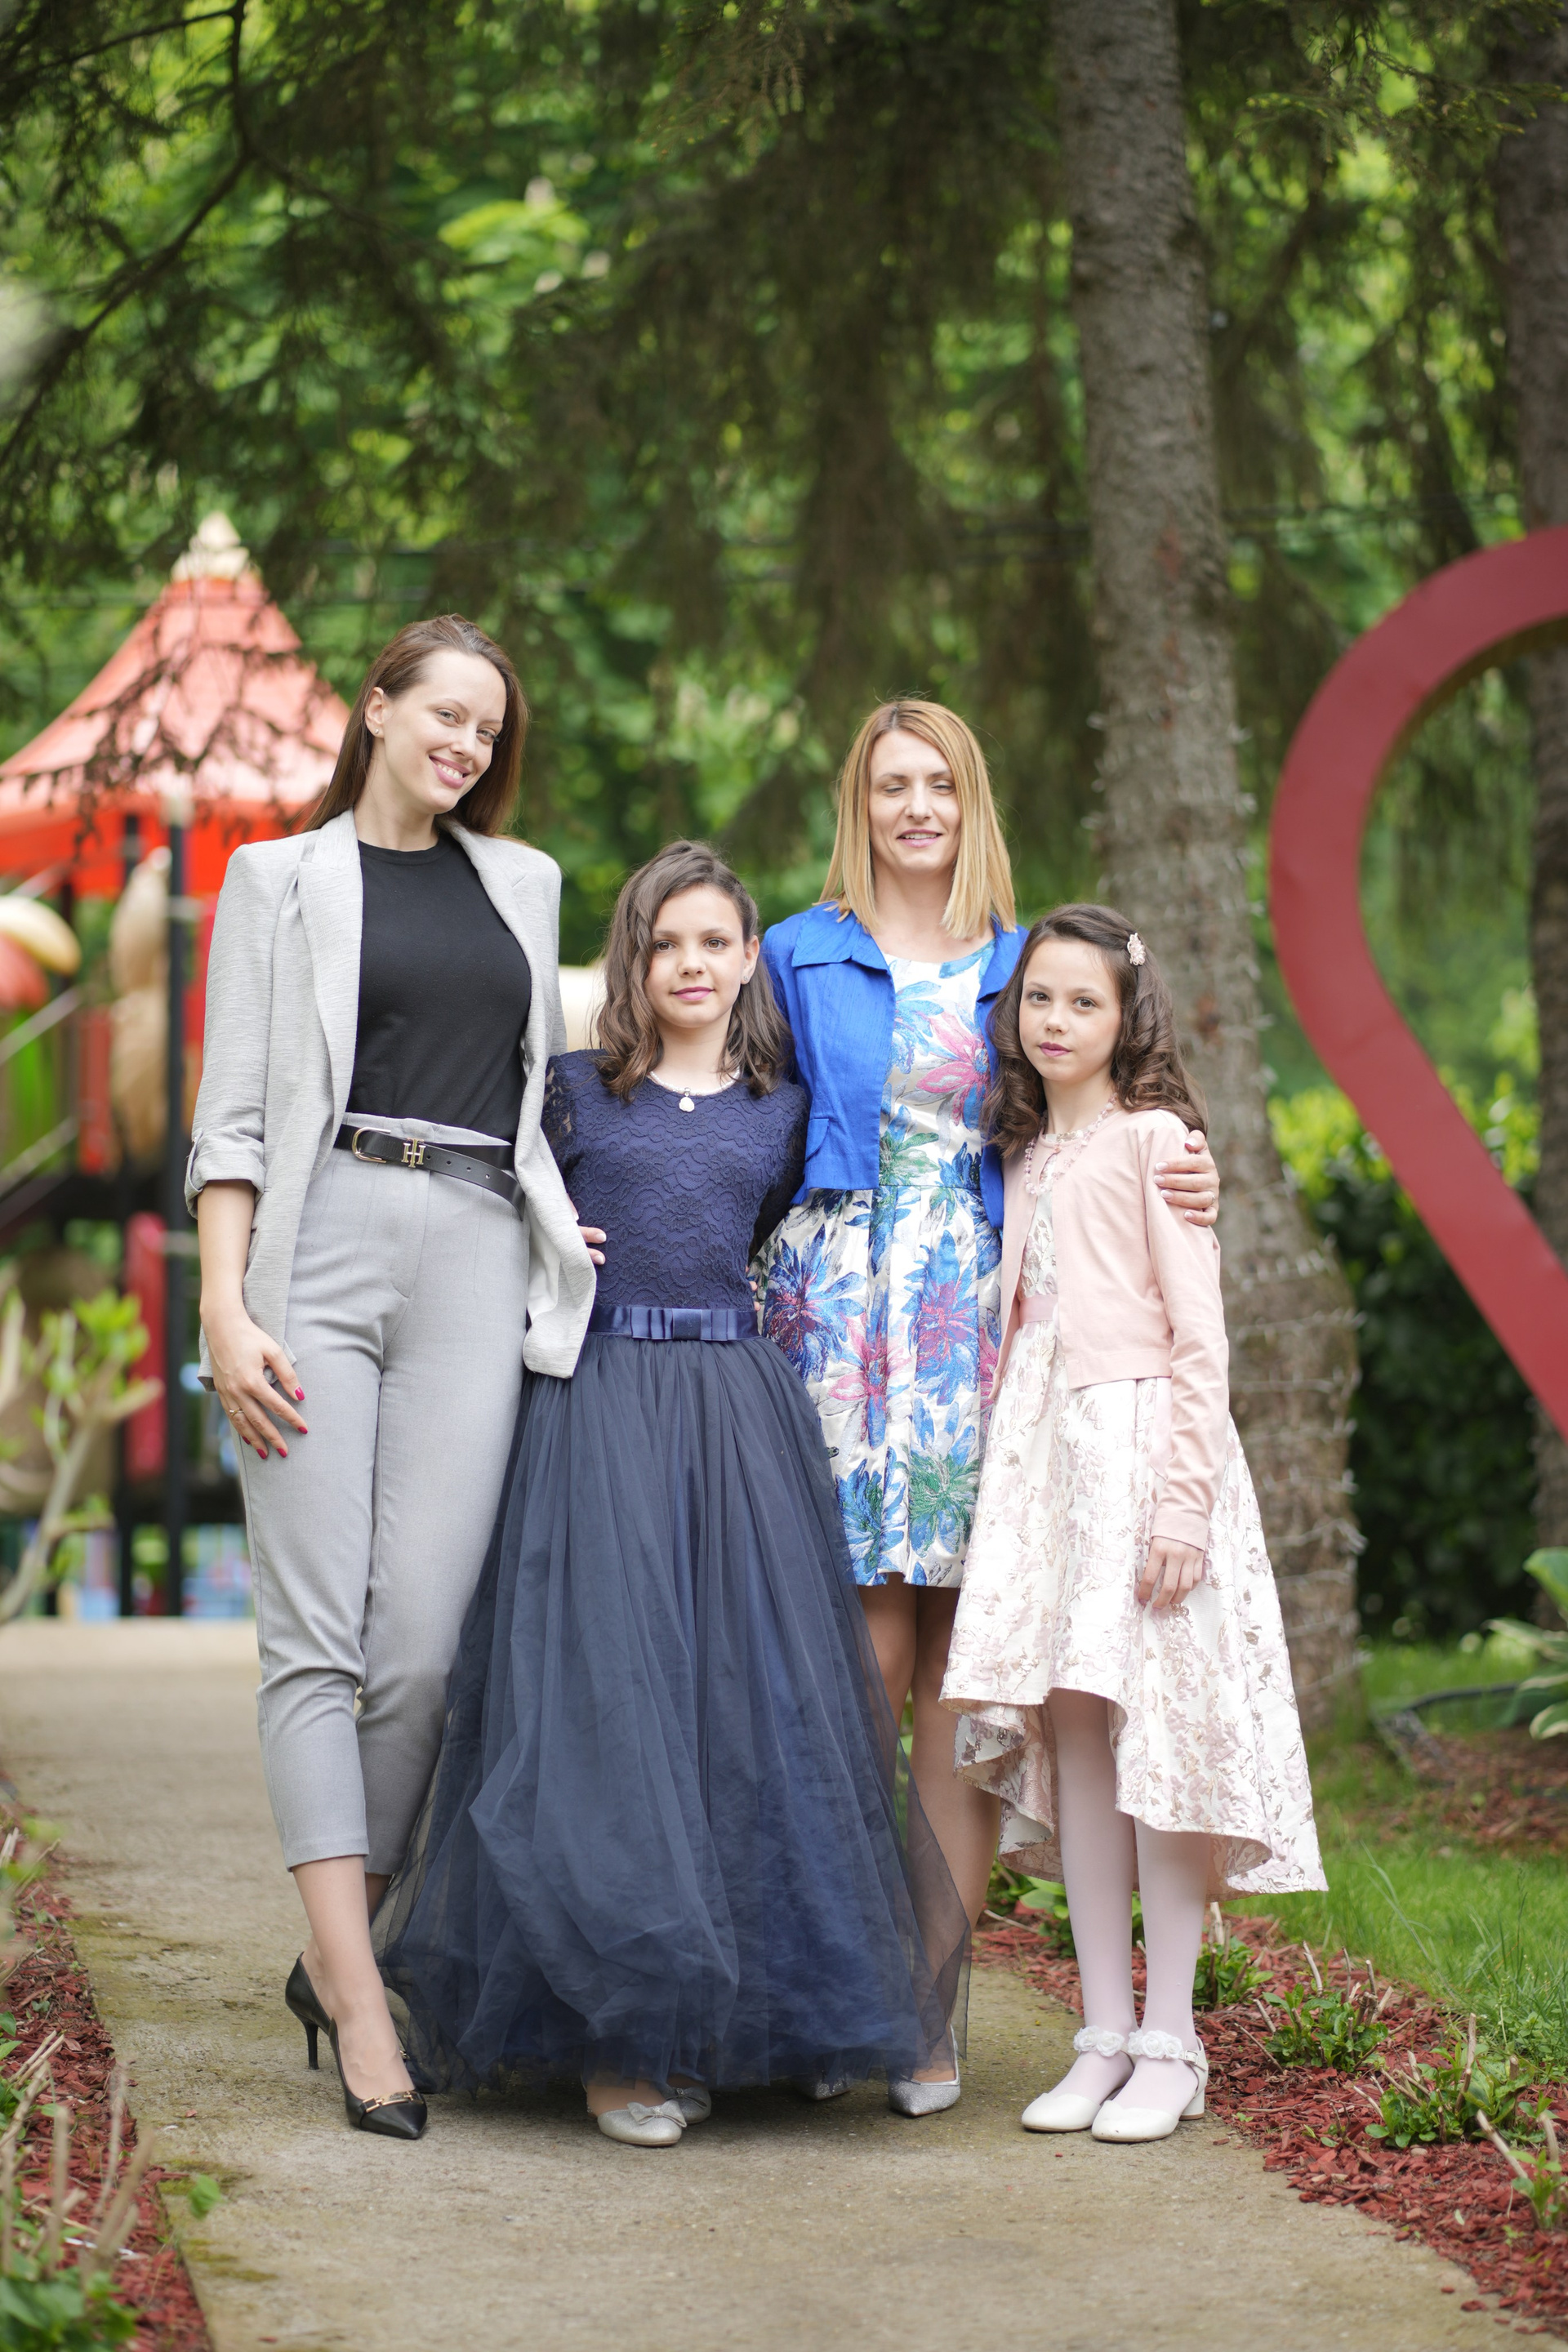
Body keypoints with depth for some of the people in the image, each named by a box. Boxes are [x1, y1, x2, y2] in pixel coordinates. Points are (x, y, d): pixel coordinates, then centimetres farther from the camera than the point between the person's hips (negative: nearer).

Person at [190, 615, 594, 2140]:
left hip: (478, 1259, 3)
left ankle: (337, 1949, 9)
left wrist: (563, 1228, 15)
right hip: (320, 1247, -3)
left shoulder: (523, 883, 22)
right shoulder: (281, 879, 11)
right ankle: (361, 2009, -10)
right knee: (316, 1635, -9)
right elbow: (233, 1112, 4)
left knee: (423, 1639, -7)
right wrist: (224, 1305, -7)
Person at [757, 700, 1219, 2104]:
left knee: (967, 1663, -2)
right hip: (838, 1310, -1)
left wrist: (1189, 1180, -4)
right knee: (865, 1653, -6)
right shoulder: (801, 957, 10)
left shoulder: (1023, 968, 13)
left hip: (980, 1316, 1)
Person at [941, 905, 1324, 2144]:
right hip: (1041, 1449, 6)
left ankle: (1169, 2043, -2)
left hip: (1140, 1438, -6)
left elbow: (1199, 1333, -8)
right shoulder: (1026, 1157, 18)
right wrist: (1002, 1463, 12)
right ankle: (1104, 2034, 8)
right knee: (1072, 1737, 3)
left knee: (1151, 1723, -7)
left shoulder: (1152, 1137, -2)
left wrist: (1183, 1498, -16)